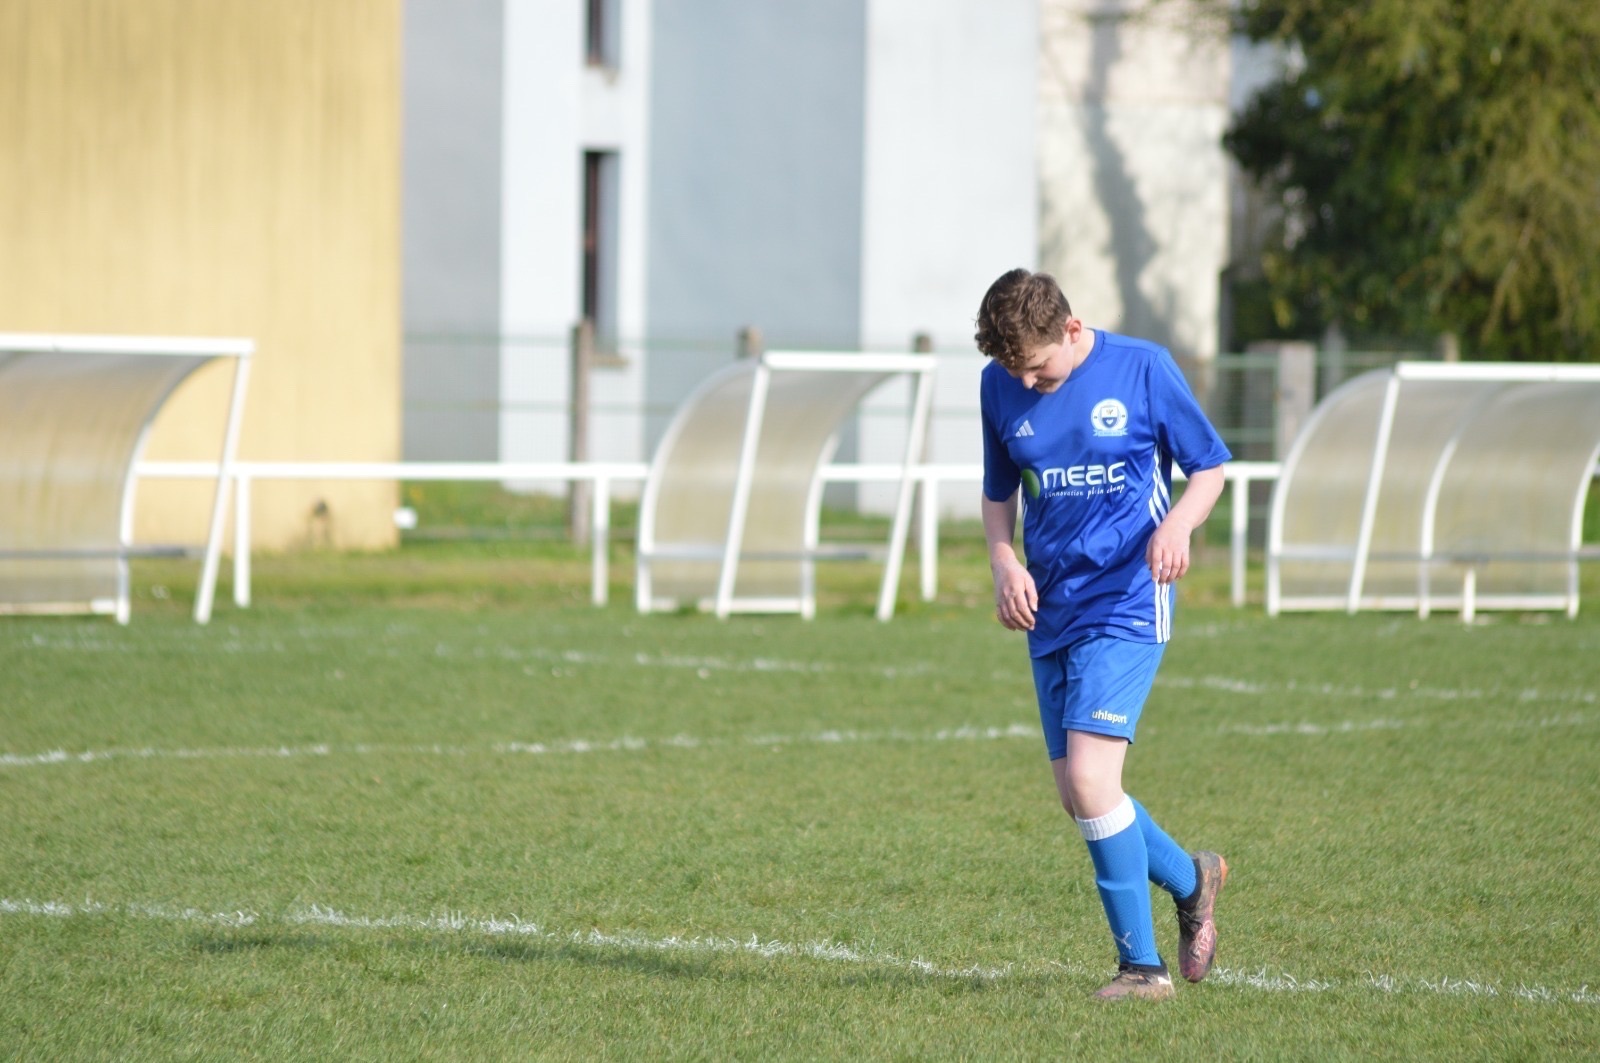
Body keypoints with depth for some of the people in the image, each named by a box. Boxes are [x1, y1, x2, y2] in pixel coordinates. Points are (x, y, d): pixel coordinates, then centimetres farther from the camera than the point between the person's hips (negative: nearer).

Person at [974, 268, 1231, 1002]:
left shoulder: (1143, 369, -8)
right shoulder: (999, 388, 3)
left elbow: (1209, 467, 1)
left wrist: (1178, 523, -20)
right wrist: (1004, 562, -3)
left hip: (1125, 604, -6)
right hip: (1048, 610, 6)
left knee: (1089, 779, -18)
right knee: (1079, 797, 7)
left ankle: (1143, 967, -8)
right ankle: (1190, 881, 34)